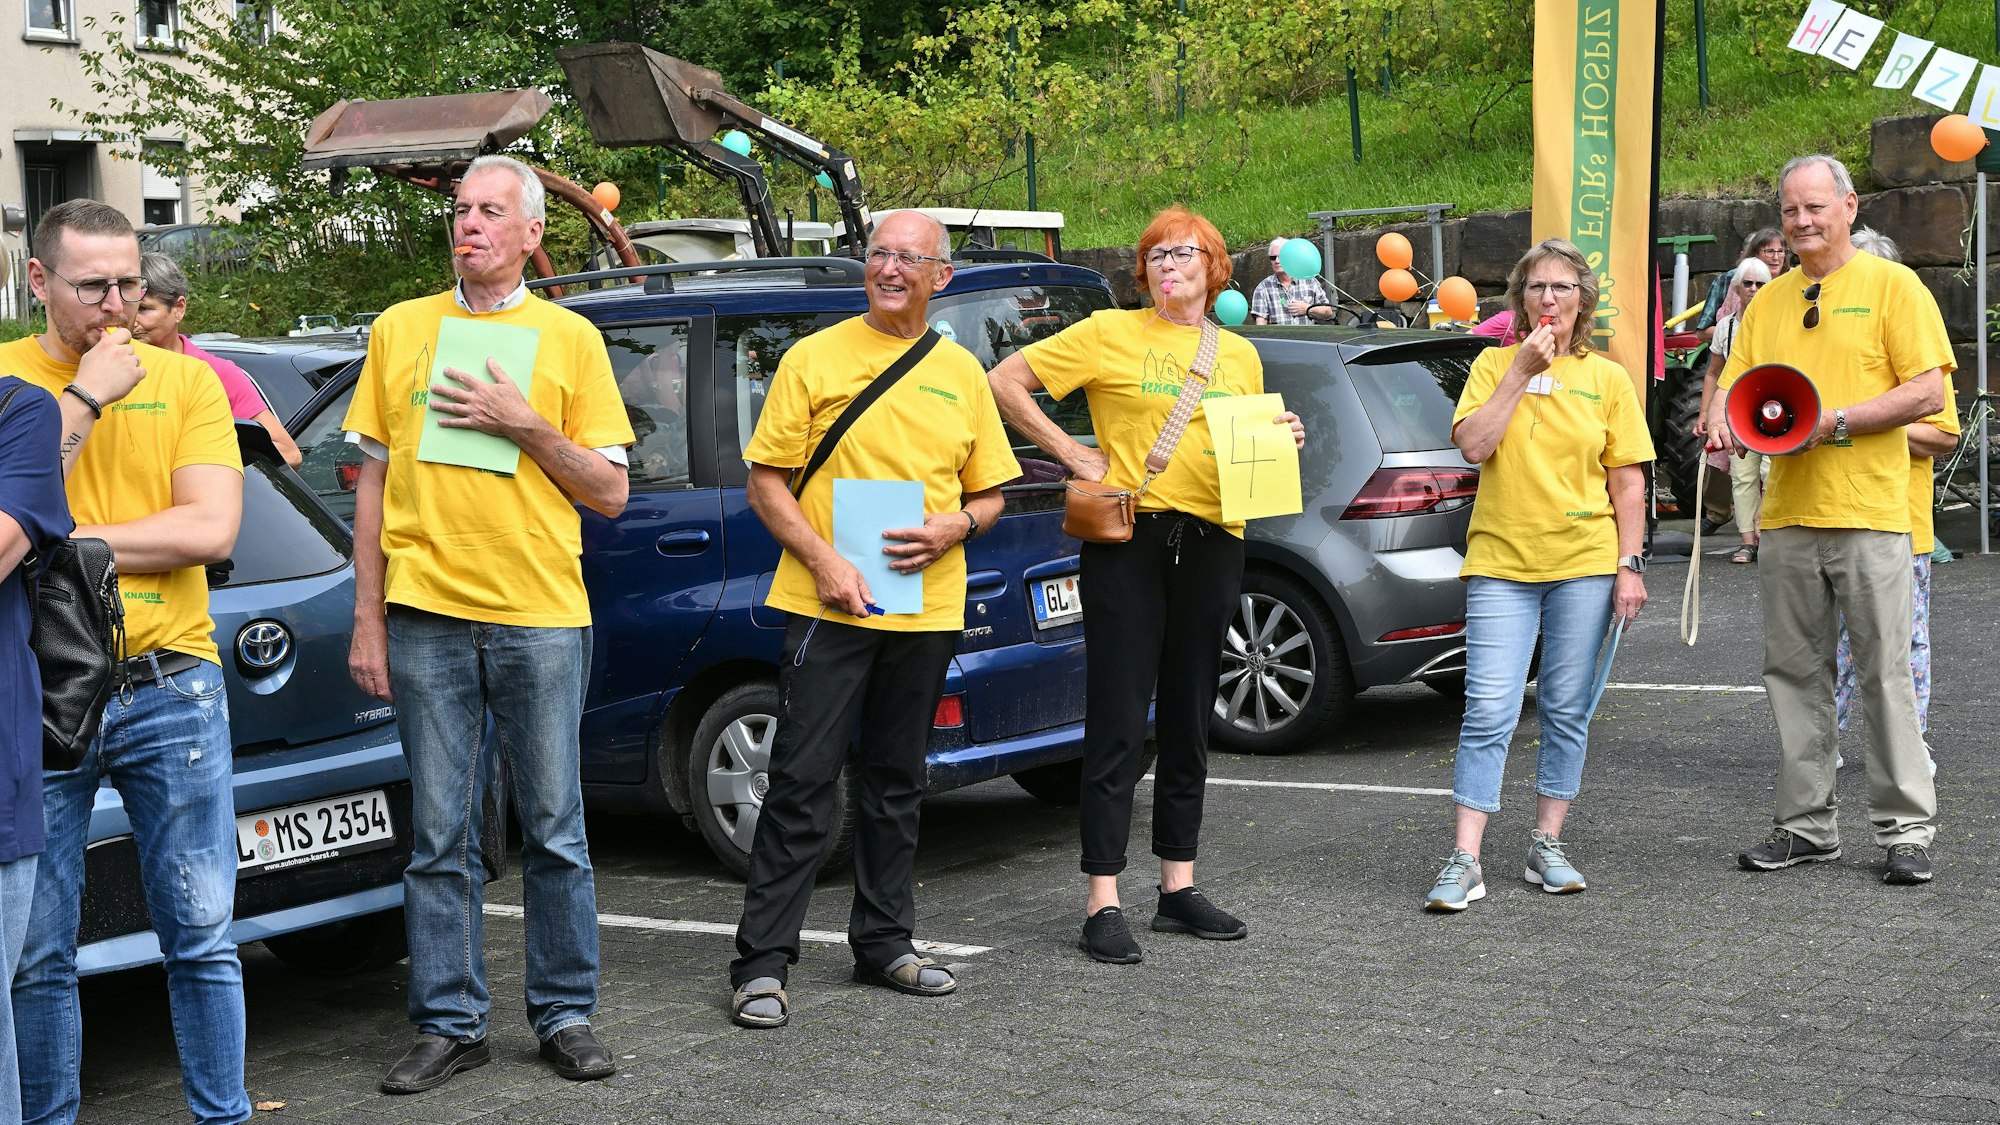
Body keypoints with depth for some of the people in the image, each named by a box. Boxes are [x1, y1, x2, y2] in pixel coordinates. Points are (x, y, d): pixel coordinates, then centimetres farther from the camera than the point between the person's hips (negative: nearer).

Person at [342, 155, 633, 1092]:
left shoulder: (570, 338, 7)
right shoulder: (401, 329, 11)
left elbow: (610, 491, 5)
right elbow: (374, 480, 10)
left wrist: (526, 424, -9)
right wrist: (366, 618, 5)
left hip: (540, 616, -1)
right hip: (427, 616, 1)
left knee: (555, 832, 5)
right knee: (440, 835, 5)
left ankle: (565, 1014, 16)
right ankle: (450, 1023, 14)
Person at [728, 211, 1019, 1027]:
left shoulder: (961, 373, 12)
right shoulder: (815, 358, 1)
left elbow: (990, 494, 16)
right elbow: (765, 481, -2)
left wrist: (954, 528, -7)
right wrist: (823, 561, -15)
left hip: (926, 608, 4)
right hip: (827, 605, -4)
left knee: (896, 782, 13)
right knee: (803, 781, -6)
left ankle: (884, 943, 24)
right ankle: (762, 961, -3)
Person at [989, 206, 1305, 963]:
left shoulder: (1239, 355, 15)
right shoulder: (1110, 333, 0)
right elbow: (1005, 382, -2)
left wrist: (1283, 442, 2)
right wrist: (1073, 454, -7)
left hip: (1211, 544, 5)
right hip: (1127, 538, -5)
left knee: (1189, 721, 11)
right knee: (1119, 724, -5)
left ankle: (1178, 887, 21)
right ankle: (1103, 904, -2)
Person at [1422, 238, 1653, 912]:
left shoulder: (1607, 378, 7)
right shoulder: (1493, 365, 6)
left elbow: (1628, 482, 7)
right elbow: (1473, 445, -9)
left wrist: (1630, 565, -1)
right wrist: (1522, 370, -10)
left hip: (1584, 563, 1)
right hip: (1501, 561, -1)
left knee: (1566, 709, 6)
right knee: (1489, 711, -8)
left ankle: (1547, 845, 18)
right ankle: (1465, 861, -7)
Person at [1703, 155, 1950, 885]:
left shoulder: (1891, 285, -1)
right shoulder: (1769, 301, 15)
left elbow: (1927, 393, -7)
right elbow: (1735, 383, 18)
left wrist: (1834, 422, -16)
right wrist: (1722, 418, -6)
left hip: (1869, 512, -5)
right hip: (1787, 516, 5)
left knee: (1885, 673, -2)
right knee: (1793, 672, 8)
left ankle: (1906, 830, 6)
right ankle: (1806, 825, 17)